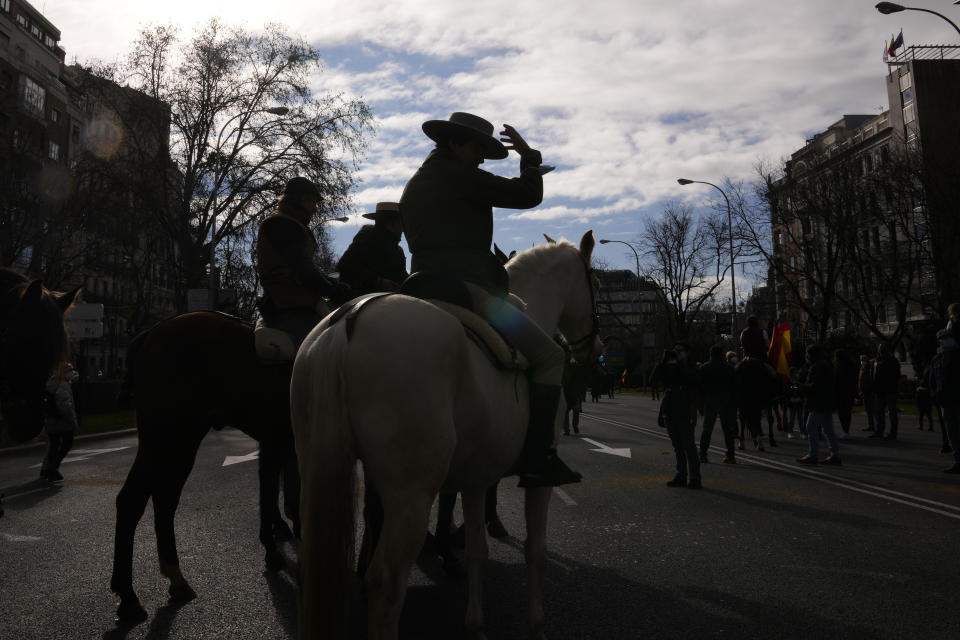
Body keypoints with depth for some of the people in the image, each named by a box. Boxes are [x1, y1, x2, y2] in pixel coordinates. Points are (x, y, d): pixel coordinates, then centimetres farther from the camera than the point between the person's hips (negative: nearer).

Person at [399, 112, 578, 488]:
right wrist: (529, 156, 11)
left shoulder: (413, 185, 23)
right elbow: (527, 195, -7)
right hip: (466, 288, -10)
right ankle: (537, 460, -11)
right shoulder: (460, 176, -6)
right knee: (549, 356, -6)